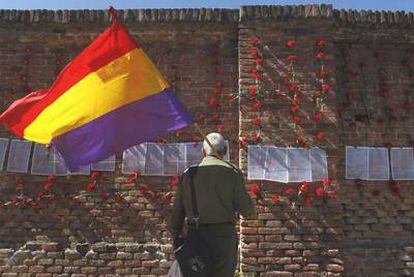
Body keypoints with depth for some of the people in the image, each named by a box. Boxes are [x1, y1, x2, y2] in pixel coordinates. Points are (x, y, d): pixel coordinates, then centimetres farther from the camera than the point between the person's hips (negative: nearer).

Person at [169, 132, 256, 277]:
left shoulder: (188, 174, 7)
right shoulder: (232, 172, -2)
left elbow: (177, 212, 9)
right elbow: (248, 211, -4)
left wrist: (177, 239, 19)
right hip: (223, 236, -3)